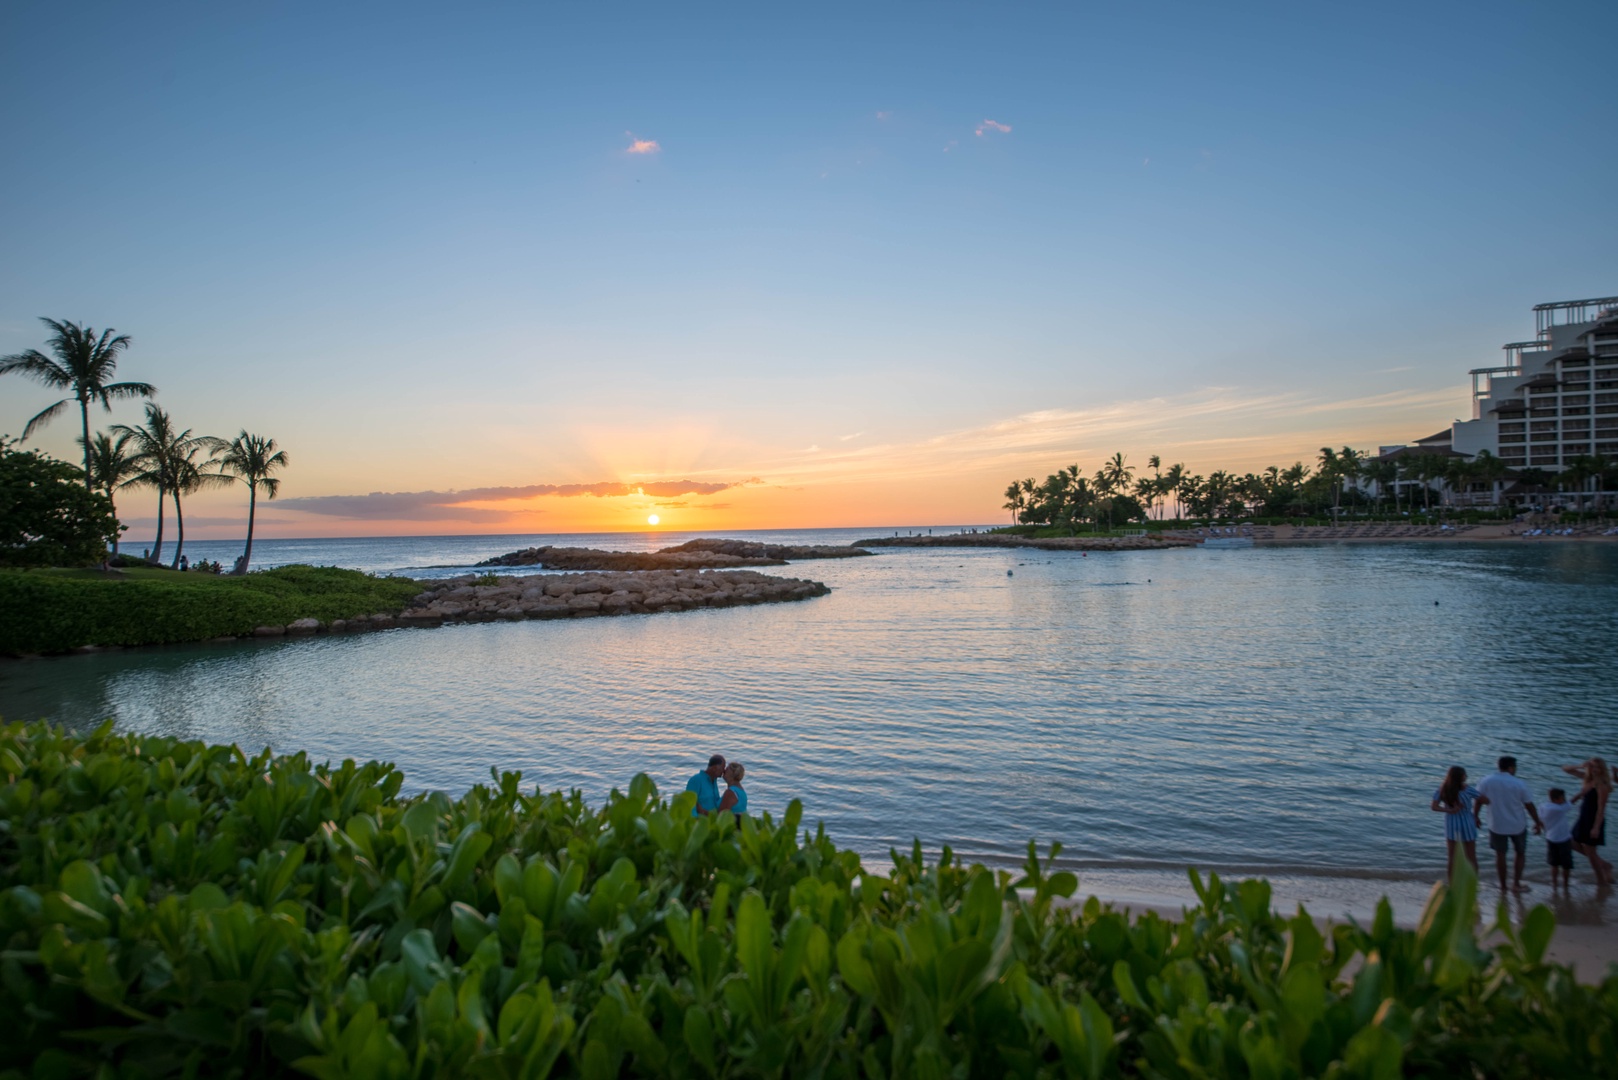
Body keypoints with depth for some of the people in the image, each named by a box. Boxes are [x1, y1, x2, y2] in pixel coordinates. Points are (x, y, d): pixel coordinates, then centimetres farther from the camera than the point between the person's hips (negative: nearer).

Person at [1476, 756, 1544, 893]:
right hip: (1518, 825, -1)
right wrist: (1537, 823, 6)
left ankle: (1503, 885, 18)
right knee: (1520, 853, 19)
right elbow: (1530, 806, -6)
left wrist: (1476, 816, 10)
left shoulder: (1487, 781, -9)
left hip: (1497, 825, 1)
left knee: (1500, 854, 12)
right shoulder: (1519, 784, -12)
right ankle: (1516, 884, 20)